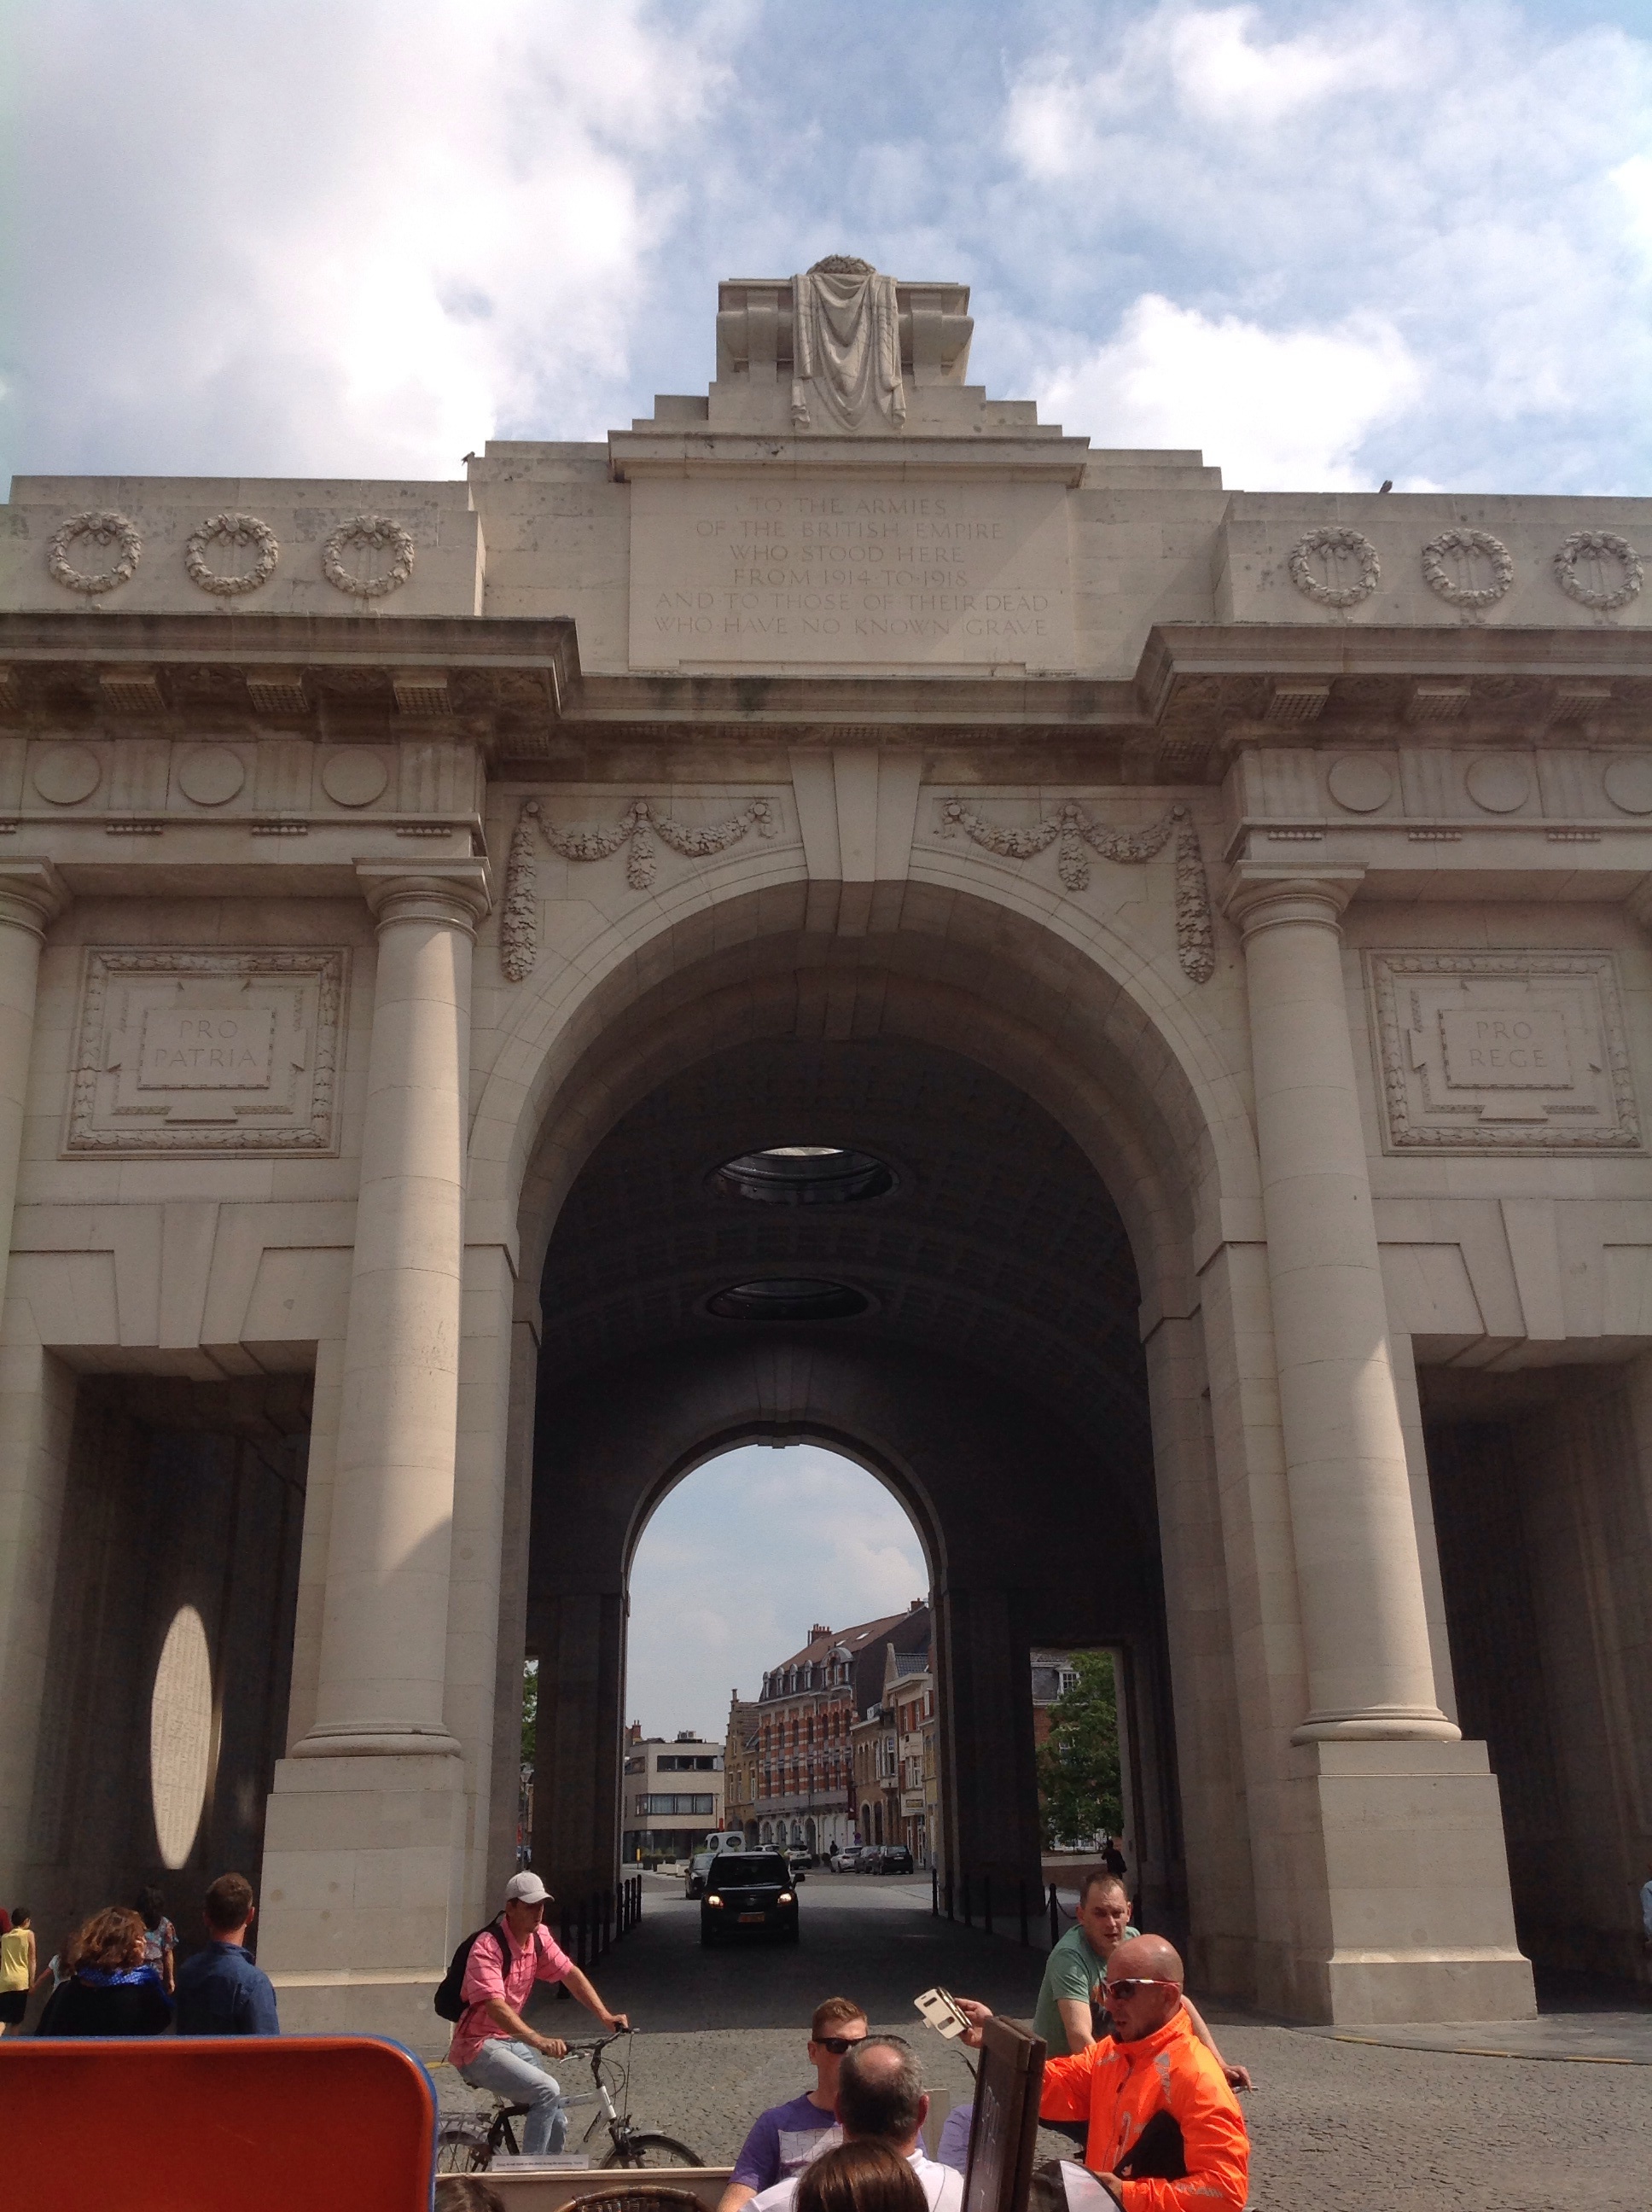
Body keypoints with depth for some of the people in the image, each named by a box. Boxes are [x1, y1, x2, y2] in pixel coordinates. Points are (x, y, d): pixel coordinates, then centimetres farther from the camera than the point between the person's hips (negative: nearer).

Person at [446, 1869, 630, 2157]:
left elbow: (570, 1973, 1)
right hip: (477, 2048, -8)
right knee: (547, 2092, -25)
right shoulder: (487, 1947, -24)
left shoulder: (538, 1937, 1)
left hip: (510, 2040, 8)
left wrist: (605, 2016, -11)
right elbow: (495, 2006, -35)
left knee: (557, 2122, 1)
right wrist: (539, 2040, -47)